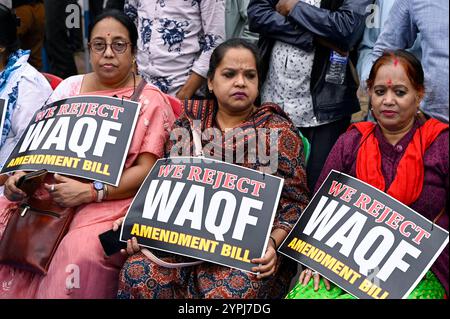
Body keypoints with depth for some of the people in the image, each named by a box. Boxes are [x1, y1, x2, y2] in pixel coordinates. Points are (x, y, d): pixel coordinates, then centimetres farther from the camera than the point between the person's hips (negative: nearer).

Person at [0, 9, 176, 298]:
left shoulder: (151, 101, -1)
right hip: (50, 190, 5)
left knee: (81, 253, -33)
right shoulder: (70, 87, 13)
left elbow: (146, 170, -8)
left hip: (111, 199, -5)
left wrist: (88, 192, -18)